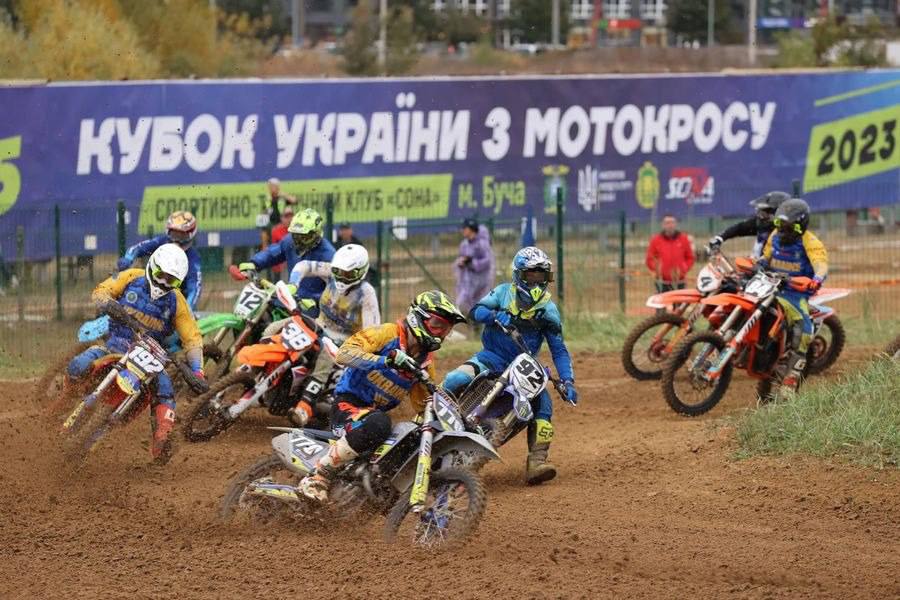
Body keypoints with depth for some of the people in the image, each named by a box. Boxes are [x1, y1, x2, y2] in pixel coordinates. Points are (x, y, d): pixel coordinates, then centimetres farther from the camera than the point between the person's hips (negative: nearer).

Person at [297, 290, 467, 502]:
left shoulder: (425, 360, 13)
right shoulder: (388, 334, -10)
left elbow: (423, 405, 20)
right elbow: (344, 354, -23)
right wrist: (388, 359, -34)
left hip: (377, 411, 8)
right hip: (348, 403, -8)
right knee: (377, 424, -40)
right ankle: (320, 475, -32)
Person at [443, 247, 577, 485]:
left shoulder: (548, 310, 1)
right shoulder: (504, 292, 2)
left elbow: (559, 350, -1)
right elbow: (475, 311, -7)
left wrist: (568, 381, -14)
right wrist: (498, 316, -28)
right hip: (491, 356, -1)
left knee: (543, 403, -22)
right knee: (455, 381, -26)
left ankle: (537, 463, -22)